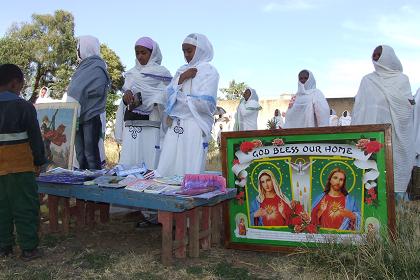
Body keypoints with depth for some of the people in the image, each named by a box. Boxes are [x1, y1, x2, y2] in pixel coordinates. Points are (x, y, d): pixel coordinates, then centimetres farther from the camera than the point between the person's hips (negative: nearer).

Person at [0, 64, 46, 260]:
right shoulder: (24, 106, -11)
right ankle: (28, 249, 7)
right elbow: (35, 138, -9)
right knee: (25, 207, 2)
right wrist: (39, 162, 2)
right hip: (20, 167, -6)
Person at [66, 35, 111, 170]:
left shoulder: (97, 67, -7)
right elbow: (74, 90, 20)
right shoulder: (84, 66, 19)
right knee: (80, 154, 11)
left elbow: (98, 91, -19)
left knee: (91, 153, -6)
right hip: (79, 117, 8)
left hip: (91, 117, -8)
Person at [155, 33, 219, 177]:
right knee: (166, 170, -1)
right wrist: (181, 79, -4)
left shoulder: (209, 71, 0)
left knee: (190, 172, -6)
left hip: (195, 127, -5)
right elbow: (168, 95, 11)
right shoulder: (182, 70, 19)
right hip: (175, 126, 6)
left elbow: (205, 103, -11)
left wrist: (179, 97, 1)